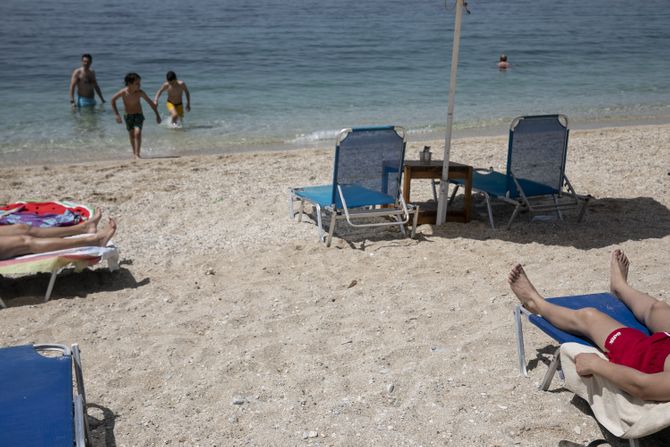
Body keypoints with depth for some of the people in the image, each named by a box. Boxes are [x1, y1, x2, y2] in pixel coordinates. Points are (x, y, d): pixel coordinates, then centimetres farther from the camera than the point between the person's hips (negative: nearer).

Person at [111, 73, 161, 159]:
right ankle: (134, 153, 33)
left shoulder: (140, 92, -20)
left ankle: (137, 154, -17)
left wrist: (157, 115, -7)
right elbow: (113, 100, -6)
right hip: (128, 116, 1)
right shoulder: (123, 92, -21)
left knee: (137, 133, -20)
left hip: (138, 115, -1)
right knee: (132, 135, 12)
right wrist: (117, 114, -11)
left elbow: (150, 102, -9)